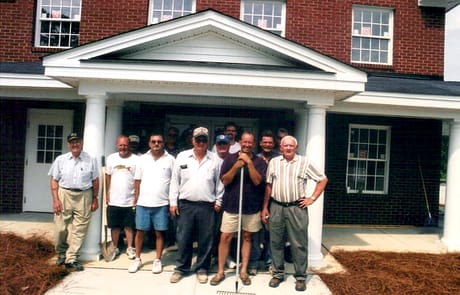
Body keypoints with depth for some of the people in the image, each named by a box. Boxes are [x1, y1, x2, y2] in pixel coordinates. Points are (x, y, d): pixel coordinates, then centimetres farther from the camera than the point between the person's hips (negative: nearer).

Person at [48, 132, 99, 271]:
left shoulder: (91, 160, 2)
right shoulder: (60, 160, 5)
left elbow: (95, 180, 5)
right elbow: (54, 180, 5)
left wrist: (95, 199, 4)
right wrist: (55, 200, -3)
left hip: (84, 196, 0)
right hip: (64, 194, 1)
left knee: (80, 229, 1)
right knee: (61, 227, 4)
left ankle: (71, 258, 11)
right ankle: (61, 252, 28)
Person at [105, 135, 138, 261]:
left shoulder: (136, 159, -6)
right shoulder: (111, 158, 3)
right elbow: (108, 177, 9)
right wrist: (107, 194, 5)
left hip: (130, 201, -2)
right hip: (113, 200, 2)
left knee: (129, 226, 9)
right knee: (114, 226, 12)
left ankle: (130, 248, 23)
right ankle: (115, 248, 26)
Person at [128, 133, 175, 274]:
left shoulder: (170, 159, -1)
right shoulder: (143, 158, 6)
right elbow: (137, 180, 9)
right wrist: (136, 198, 6)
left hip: (162, 204, -2)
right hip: (143, 203, 2)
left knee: (159, 233, 5)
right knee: (140, 231, 9)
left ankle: (157, 260, 19)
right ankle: (137, 259, 24)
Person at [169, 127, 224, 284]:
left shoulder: (215, 159, 2)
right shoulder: (182, 156, 3)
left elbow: (220, 182, 6)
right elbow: (175, 181, 4)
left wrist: (218, 201, 2)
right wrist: (173, 202, 1)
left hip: (207, 206, 0)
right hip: (185, 204, 0)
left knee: (205, 240, 7)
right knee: (183, 239, 8)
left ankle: (202, 268, 23)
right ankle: (181, 268, 23)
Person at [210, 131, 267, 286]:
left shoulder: (259, 161, -1)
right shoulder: (230, 158, 0)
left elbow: (257, 181, -13)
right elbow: (225, 180, -6)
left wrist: (249, 162, -20)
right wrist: (236, 165, -19)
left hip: (252, 206, 0)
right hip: (231, 205, 0)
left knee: (247, 237, 11)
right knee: (225, 238, 2)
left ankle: (244, 271, 23)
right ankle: (220, 271, 15)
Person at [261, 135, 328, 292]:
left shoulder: (305, 162, -1)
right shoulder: (273, 162, 7)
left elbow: (323, 179, 4)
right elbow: (268, 186, 10)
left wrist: (312, 198, -2)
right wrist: (265, 208, 7)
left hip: (297, 208, -2)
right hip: (276, 207, 3)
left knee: (299, 244, 4)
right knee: (276, 243, 9)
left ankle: (300, 277, 17)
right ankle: (277, 274, 24)